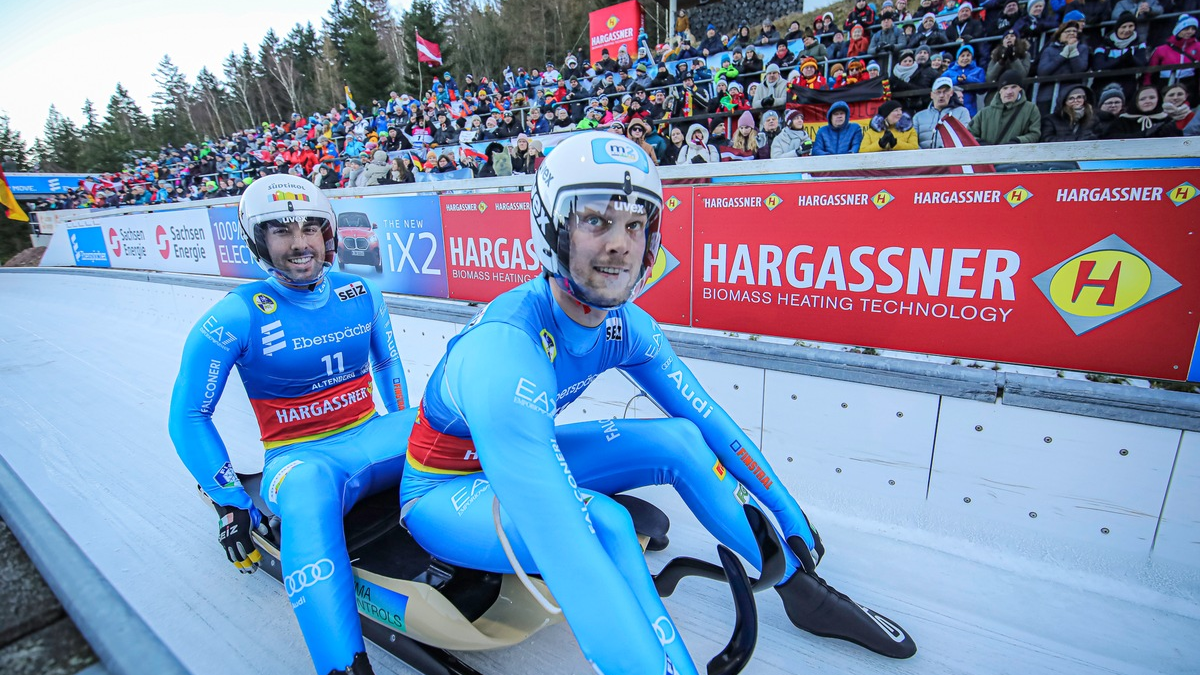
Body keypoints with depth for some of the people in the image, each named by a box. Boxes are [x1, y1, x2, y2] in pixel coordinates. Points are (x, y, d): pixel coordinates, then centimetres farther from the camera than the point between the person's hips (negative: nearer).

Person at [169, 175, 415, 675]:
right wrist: (230, 502, -4)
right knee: (307, 490, -40)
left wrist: (408, 438, 14)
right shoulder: (238, 316, -7)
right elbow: (188, 418, 0)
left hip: (369, 439, 4)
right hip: (299, 457, -3)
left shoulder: (360, 294, 3)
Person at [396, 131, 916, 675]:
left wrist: (790, 515, 1)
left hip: (522, 459, 6)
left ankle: (801, 590, 13)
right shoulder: (502, 349, -37)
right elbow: (565, 548, -42)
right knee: (602, 523, -35)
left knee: (681, 440, -6)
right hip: (443, 490, -5)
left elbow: (710, 420, -5)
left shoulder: (627, 326, -15)